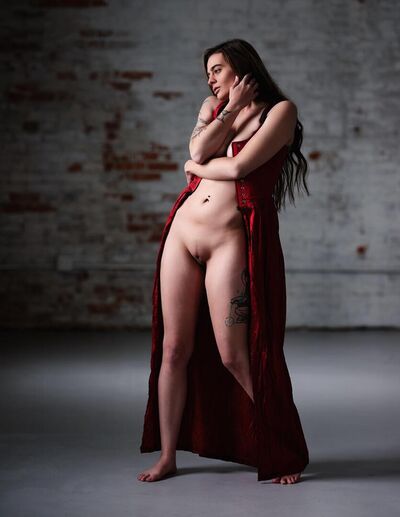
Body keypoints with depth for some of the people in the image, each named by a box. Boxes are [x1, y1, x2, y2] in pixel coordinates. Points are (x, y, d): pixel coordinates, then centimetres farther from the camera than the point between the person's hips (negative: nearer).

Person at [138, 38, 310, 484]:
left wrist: (197, 168, 4)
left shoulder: (281, 110, 0)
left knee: (234, 357, -7)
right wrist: (232, 109, 0)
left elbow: (238, 167, -12)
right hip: (183, 230, 6)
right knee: (174, 348, 5)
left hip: (231, 240, -6)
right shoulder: (212, 107, 19)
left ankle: (287, 454, 10)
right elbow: (198, 151, -2)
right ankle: (167, 456, 16)